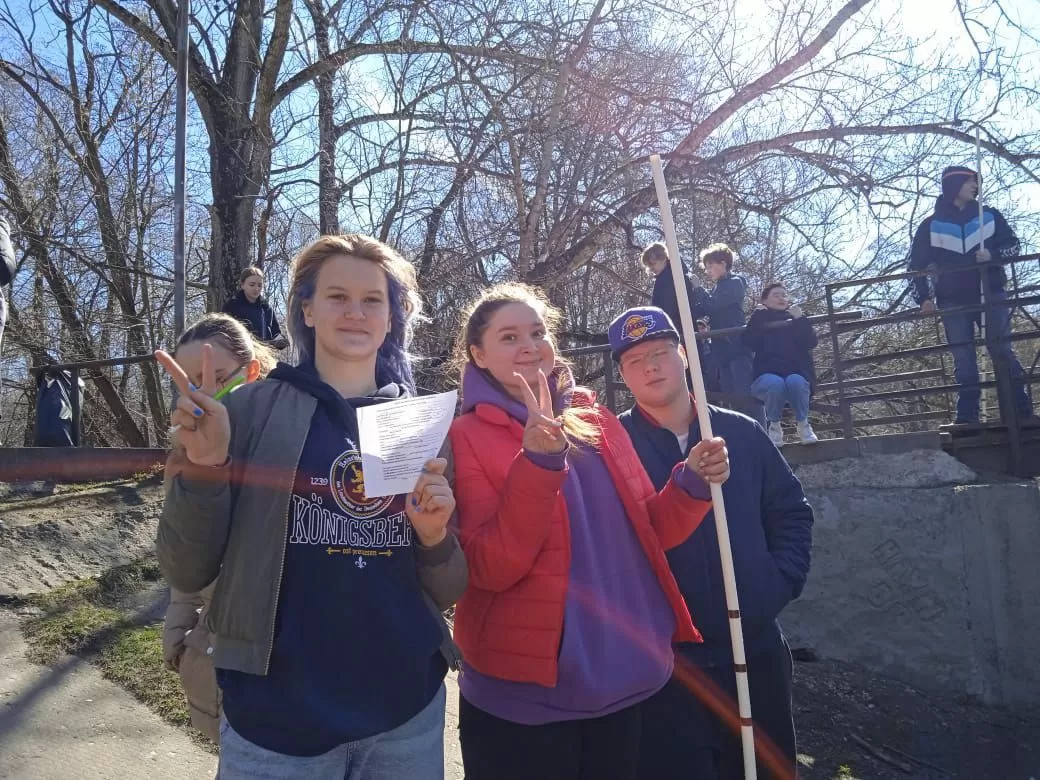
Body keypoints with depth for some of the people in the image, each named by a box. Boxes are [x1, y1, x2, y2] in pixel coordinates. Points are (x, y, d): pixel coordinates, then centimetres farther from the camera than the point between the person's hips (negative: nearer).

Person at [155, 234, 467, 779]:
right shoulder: (255, 410, -5)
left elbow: (448, 591, 5)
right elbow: (186, 572, -5)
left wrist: (434, 537, -15)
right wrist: (202, 466, -20)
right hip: (277, 716, -2)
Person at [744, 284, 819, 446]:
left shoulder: (796, 319, 19)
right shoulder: (759, 321, 16)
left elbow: (811, 342, 0)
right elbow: (750, 344, -7)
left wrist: (799, 319, -9)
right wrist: (758, 316, -7)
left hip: (796, 374, 1)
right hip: (767, 375, -1)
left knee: (795, 382, -35)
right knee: (776, 384, -37)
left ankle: (803, 424, -12)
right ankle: (774, 425, -13)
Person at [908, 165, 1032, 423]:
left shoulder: (989, 215, 8)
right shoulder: (931, 225, 3)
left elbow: (1013, 245, 11)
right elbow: (916, 266, 4)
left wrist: (993, 254, -11)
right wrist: (924, 298, -7)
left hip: (991, 295, 1)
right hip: (953, 302, 0)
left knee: (1002, 351, -3)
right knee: (964, 361, 0)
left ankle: (1022, 409, 2)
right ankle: (967, 416, 3)